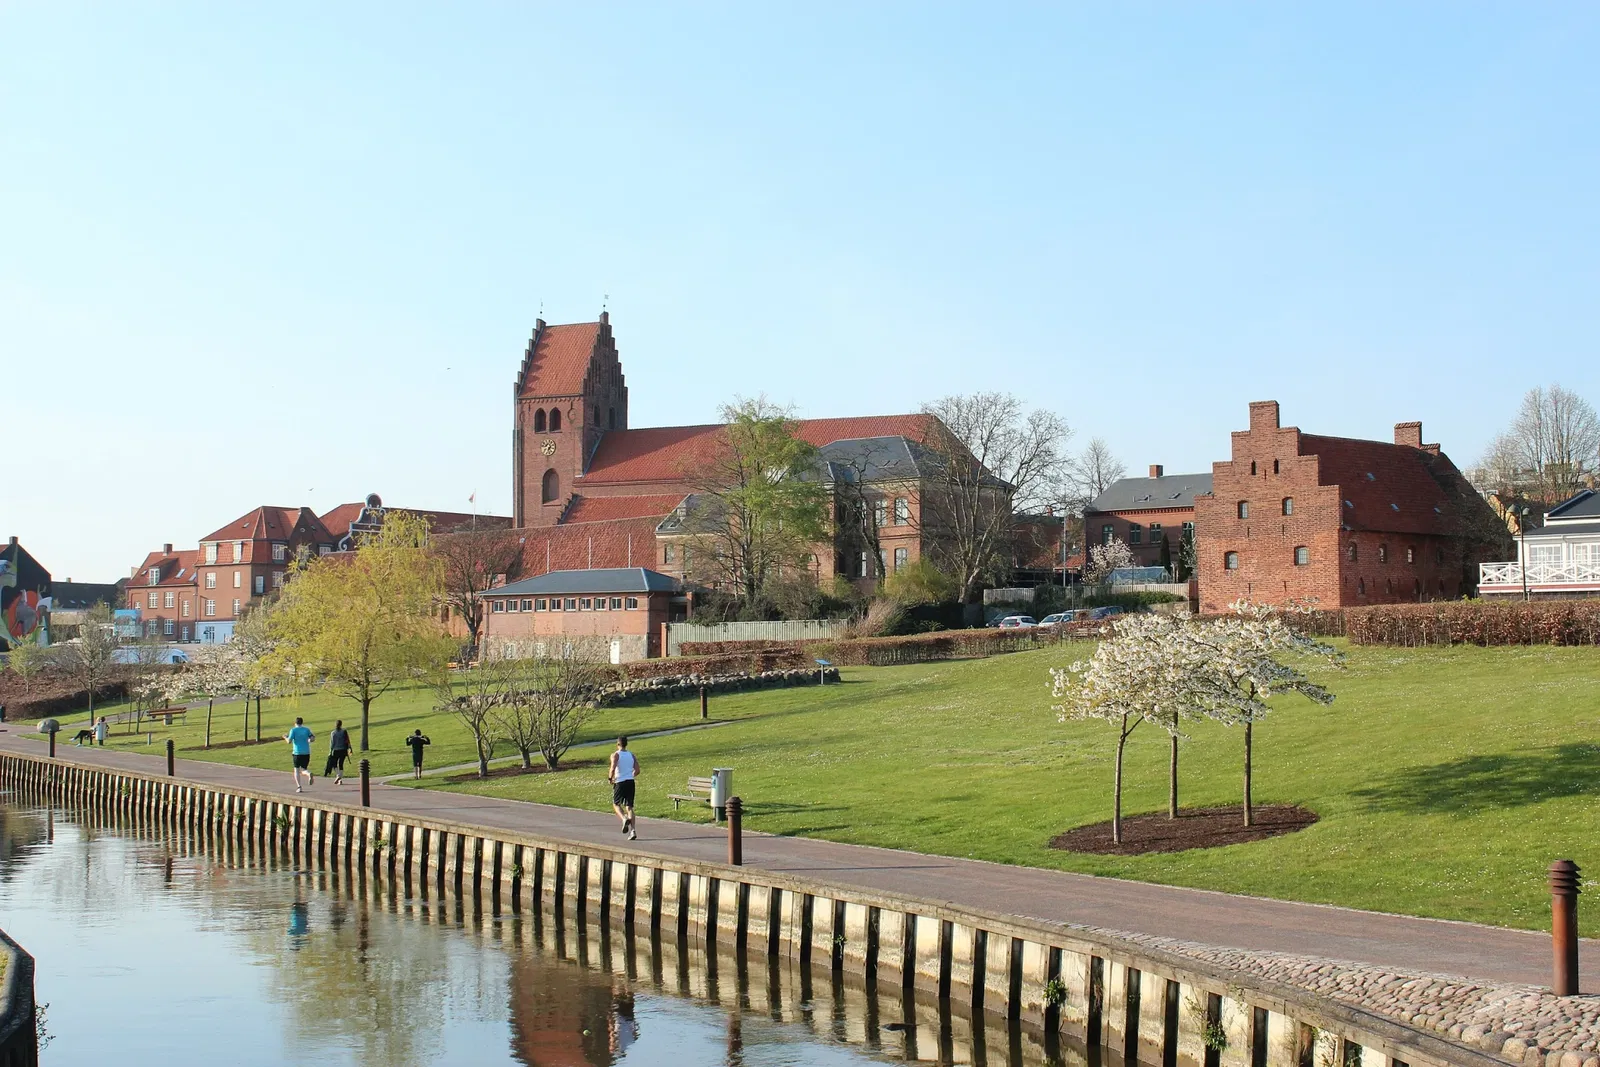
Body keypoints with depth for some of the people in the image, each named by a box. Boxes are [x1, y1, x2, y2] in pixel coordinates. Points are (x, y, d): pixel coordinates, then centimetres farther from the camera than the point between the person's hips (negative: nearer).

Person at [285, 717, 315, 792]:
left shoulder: (293, 730, -2)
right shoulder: (307, 729, 7)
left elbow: (289, 741, -9)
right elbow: (312, 738, 2)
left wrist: (285, 737, 11)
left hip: (297, 753, -2)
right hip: (306, 753, 2)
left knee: (296, 770, 9)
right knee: (304, 769, 12)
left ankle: (299, 787, -2)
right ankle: (309, 774, -24)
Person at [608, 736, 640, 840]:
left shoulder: (615, 755, -5)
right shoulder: (632, 755, 9)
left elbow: (613, 768, -19)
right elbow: (637, 770, 4)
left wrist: (610, 778, -3)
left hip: (620, 782, -4)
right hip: (630, 782, 4)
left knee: (616, 804, 14)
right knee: (629, 807, 6)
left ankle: (624, 818, -15)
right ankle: (633, 831, -7)